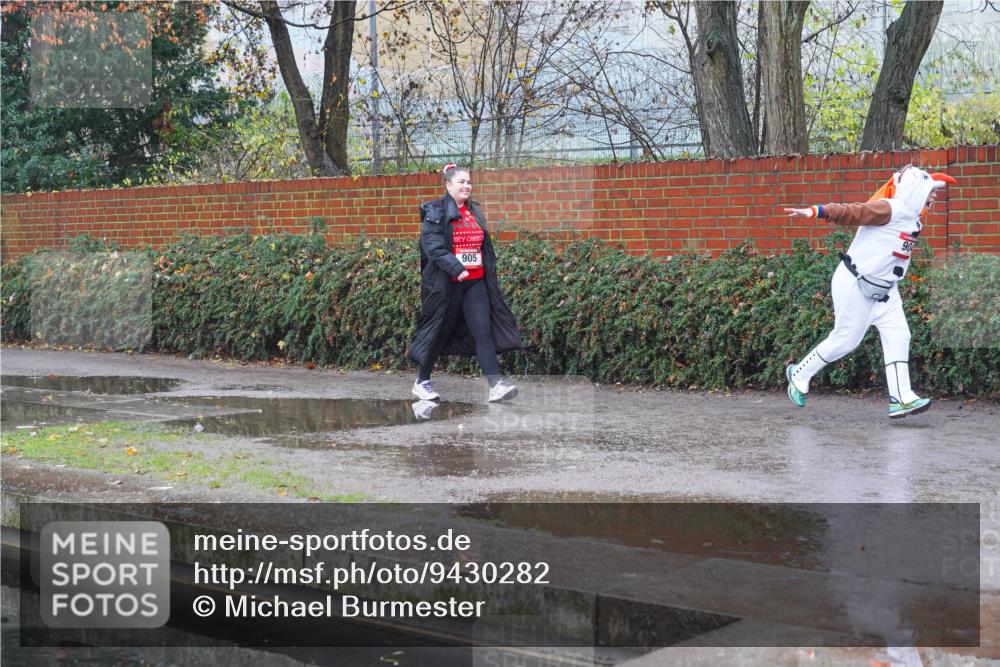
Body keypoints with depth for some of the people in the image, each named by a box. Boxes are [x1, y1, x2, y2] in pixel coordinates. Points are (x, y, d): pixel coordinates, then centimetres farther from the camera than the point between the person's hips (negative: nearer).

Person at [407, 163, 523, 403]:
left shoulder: (475, 212, 15)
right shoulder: (435, 213, -5)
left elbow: (486, 247, 22)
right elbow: (433, 246, -17)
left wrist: (491, 273, 16)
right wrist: (455, 268, -26)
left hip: (476, 283, 5)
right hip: (447, 283, -5)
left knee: (484, 330, -8)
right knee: (439, 332, 6)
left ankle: (496, 386, -16)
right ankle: (422, 382, 24)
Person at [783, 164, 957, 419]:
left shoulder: (911, 219, 10)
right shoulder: (889, 209, -20)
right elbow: (851, 212, -28)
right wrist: (815, 212, -39)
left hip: (883, 290, 9)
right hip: (855, 285, -9)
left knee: (898, 336, -2)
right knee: (844, 340, 1)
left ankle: (901, 398, -3)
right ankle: (799, 375, 20)